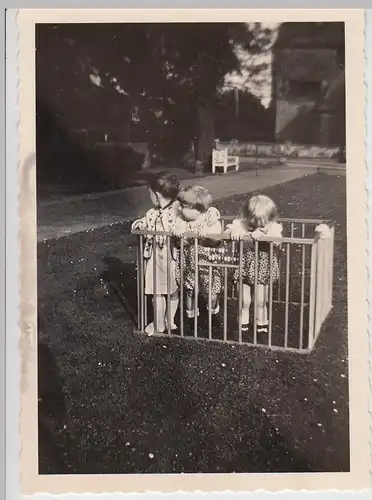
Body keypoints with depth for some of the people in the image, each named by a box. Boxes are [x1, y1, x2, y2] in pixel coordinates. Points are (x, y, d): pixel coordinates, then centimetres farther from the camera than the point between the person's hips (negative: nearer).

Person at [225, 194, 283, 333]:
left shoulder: (273, 228, -16)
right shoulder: (241, 224, -12)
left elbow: (277, 241, -34)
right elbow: (225, 233, -17)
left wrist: (262, 234, -48)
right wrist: (234, 231, -38)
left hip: (263, 271, -1)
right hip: (245, 269, 1)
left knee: (260, 302, 8)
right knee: (244, 302, 10)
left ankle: (262, 324, 31)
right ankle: (243, 325, 34)